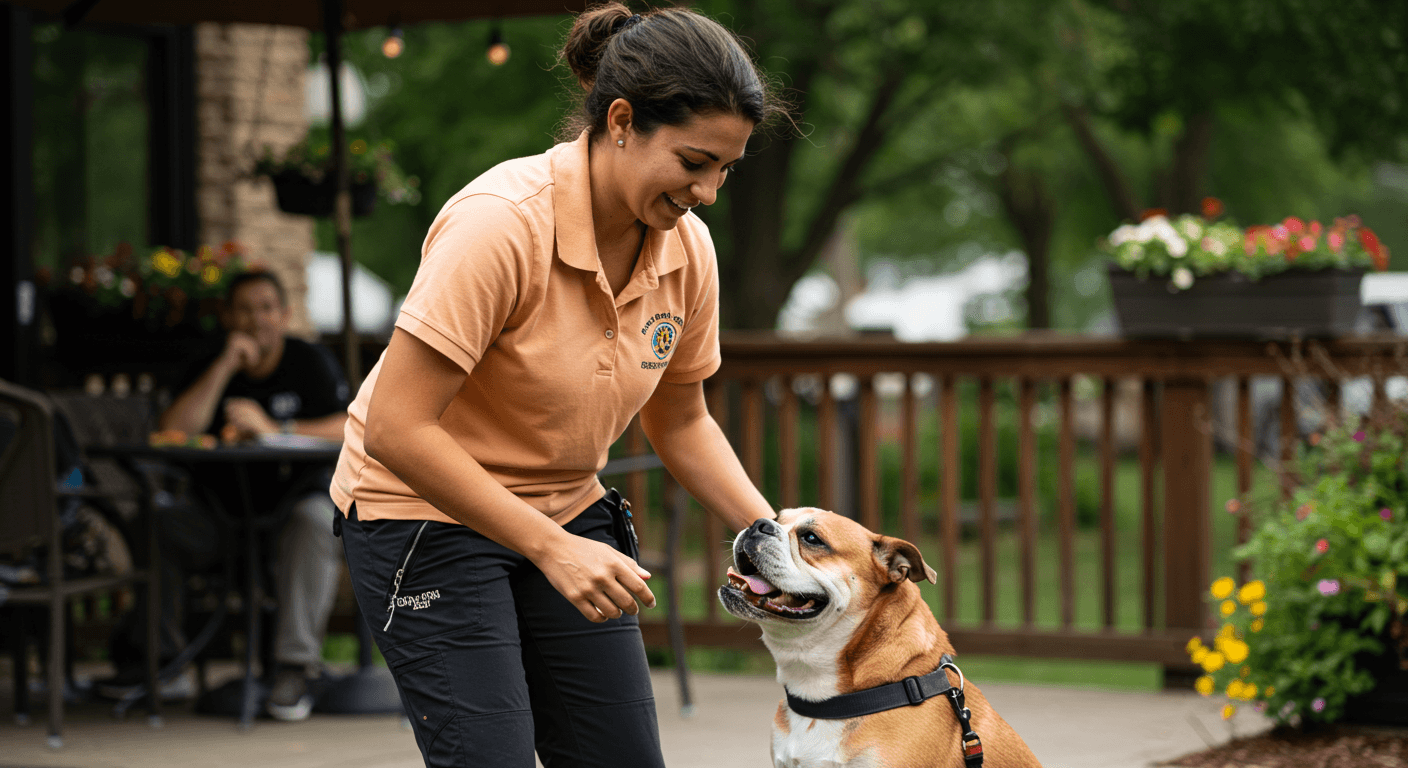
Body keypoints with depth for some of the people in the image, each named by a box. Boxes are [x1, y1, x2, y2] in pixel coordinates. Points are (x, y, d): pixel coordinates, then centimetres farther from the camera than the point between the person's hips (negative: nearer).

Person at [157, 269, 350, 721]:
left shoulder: (310, 362, 3)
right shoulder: (210, 369, 8)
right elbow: (171, 431, -10)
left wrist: (272, 429, -21)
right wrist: (226, 365, -13)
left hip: (296, 493, -2)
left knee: (315, 519, -36)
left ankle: (296, 666, -35)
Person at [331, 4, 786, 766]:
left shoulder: (688, 248, -6)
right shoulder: (501, 223, -27)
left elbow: (679, 422, 11)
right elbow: (396, 430, -28)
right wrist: (551, 549, -29)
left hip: (566, 513, 7)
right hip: (426, 513, -6)